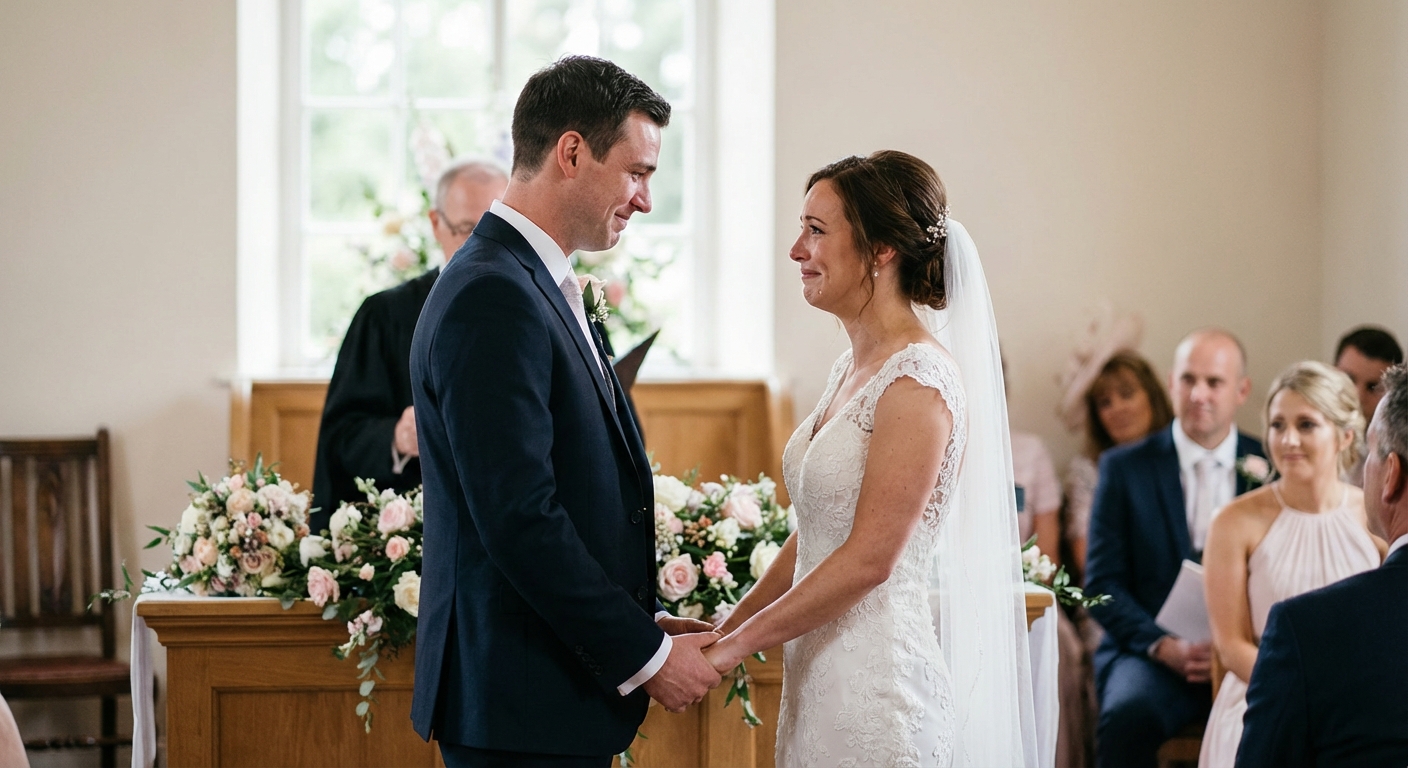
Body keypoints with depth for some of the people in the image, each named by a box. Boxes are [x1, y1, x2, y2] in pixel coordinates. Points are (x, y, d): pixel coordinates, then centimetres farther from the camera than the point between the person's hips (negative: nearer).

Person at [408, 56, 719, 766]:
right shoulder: (491, 298, -17)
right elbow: (520, 520, -22)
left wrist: (643, 624, 9)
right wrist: (645, 655, -15)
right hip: (522, 706, -10)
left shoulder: (538, 287, 15)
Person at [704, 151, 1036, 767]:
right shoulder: (852, 369, 12)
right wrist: (727, 626, 10)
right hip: (818, 678, 8)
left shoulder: (919, 381, -16)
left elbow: (869, 557, -19)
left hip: (875, 687, -8)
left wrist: (736, 646, -14)